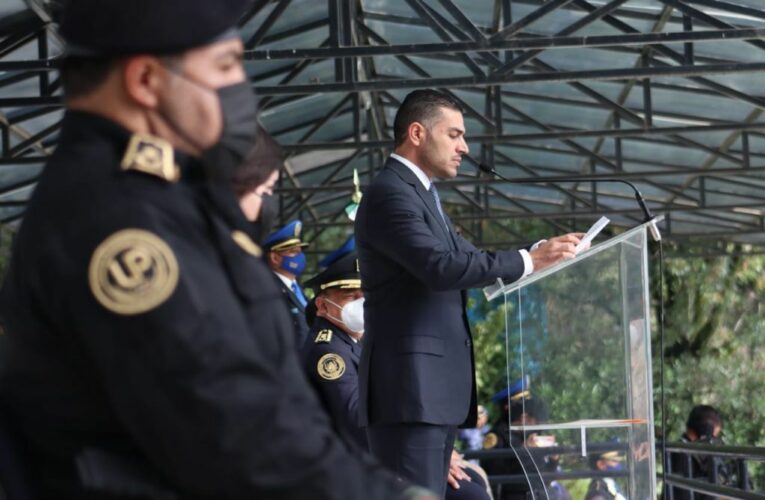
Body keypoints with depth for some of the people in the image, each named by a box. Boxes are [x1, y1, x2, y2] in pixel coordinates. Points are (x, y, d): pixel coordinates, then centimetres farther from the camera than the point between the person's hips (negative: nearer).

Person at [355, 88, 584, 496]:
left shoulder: (420, 194, 22)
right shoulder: (390, 194, -12)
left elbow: (466, 256, 23)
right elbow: (441, 267, -23)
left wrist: (544, 253, 10)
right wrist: (528, 260, -18)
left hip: (434, 387, 11)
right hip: (410, 387, -11)